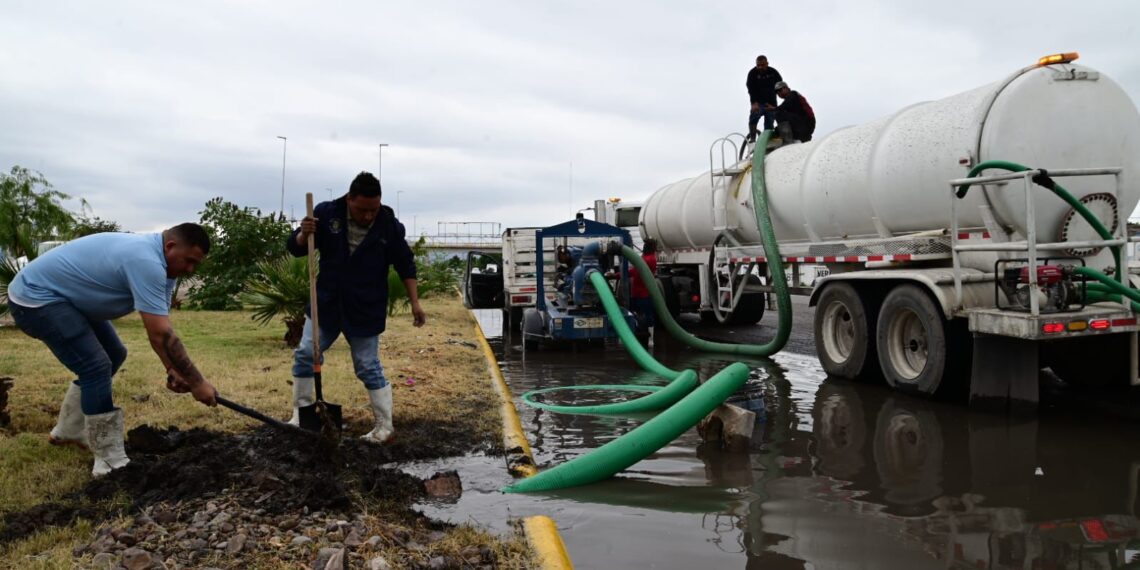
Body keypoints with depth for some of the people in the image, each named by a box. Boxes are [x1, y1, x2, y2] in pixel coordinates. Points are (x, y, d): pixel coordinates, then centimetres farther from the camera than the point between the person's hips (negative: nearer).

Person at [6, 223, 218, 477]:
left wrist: (173, 369, -9)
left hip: (64, 295, 11)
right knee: (97, 366, -17)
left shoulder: (155, 258, 2)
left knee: (113, 354, 17)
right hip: (35, 296, -11)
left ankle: (69, 431, 31)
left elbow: (160, 329, 4)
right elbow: (161, 334, -32)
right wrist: (197, 383, -24)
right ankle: (110, 462, -9)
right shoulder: (146, 261, -30)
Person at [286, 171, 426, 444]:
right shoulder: (326, 213, -10)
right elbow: (295, 249, -2)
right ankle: (301, 416, 24)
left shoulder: (389, 225, -11)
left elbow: (406, 265, 0)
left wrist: (415, 304, -3)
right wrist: (303, 235, -25)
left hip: (366, 310, -3)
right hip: (326, 303, 3)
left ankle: (385, 428, 11)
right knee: (305, 356, 6)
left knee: (369, 368, 1)